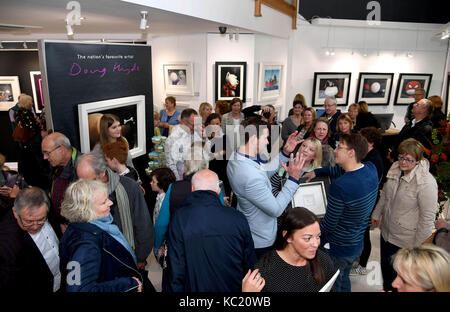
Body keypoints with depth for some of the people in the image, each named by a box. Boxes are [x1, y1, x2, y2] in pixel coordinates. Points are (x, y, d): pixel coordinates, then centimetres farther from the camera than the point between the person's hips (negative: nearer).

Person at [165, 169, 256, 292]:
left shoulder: (179, 218, -16)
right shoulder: (239, 218, -12)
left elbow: (176, 271, -14)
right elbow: (250, 266, -3)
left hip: (195, 287, -1)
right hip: (233, 287, 2)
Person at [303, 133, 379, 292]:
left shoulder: (339, 185, -34)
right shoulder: (371, 169, -10)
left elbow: (329, 224, -22)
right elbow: (342, 170, 12)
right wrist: (317, 171, 8)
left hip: (338, 250, -7)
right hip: (357, 245, 8)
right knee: (344, 280, 31)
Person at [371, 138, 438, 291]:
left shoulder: (426, 183, -26)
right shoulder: (395, 169, -5)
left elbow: (427, 217, -20)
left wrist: (417, 245, -15)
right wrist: (377, 214, 19)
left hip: (406, 241, -7)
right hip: (386, 231, 7)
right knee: (385, 267, 27)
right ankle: (386, 288, 52)